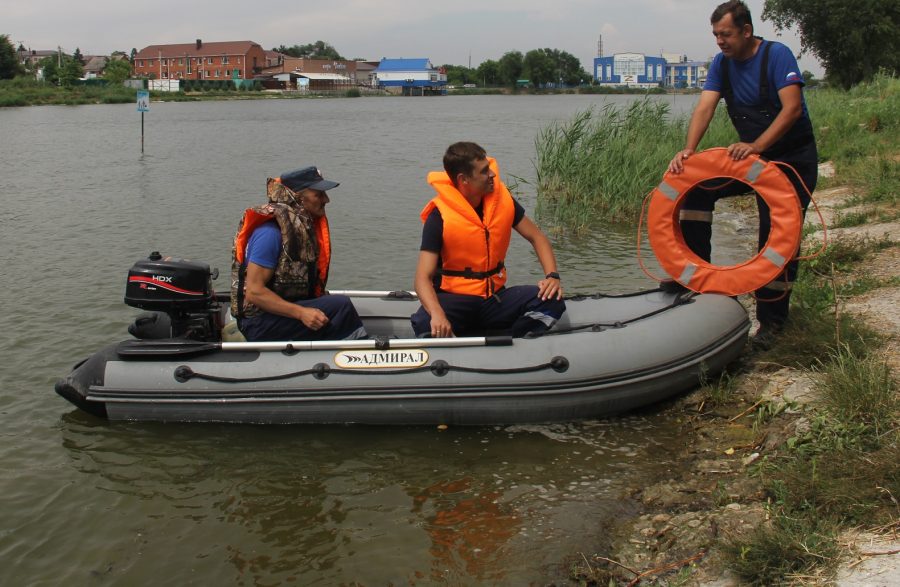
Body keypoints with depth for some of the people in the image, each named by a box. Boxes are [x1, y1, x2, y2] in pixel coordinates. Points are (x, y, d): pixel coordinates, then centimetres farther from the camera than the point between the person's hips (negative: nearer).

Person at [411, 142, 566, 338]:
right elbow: (423, 277, -20)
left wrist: (552, 276, -9)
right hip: (454, 299, -4)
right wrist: (437, 314, -40)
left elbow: (536, 237, 10)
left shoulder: (502, 199, -1)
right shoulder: (440, 217, -14)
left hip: (495, 299, 4)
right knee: (423, 323, -36)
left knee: (552, 300, -20)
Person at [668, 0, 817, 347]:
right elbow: (705, 108, -11)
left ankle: (771, 322, -2)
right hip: (750, 155, 6)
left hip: (792, 158, -6)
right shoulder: (722, 63, 0)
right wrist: (688, 150, -28)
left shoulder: (777, 55, -18)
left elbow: (792, 108, -28)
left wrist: (757, 145, -41)